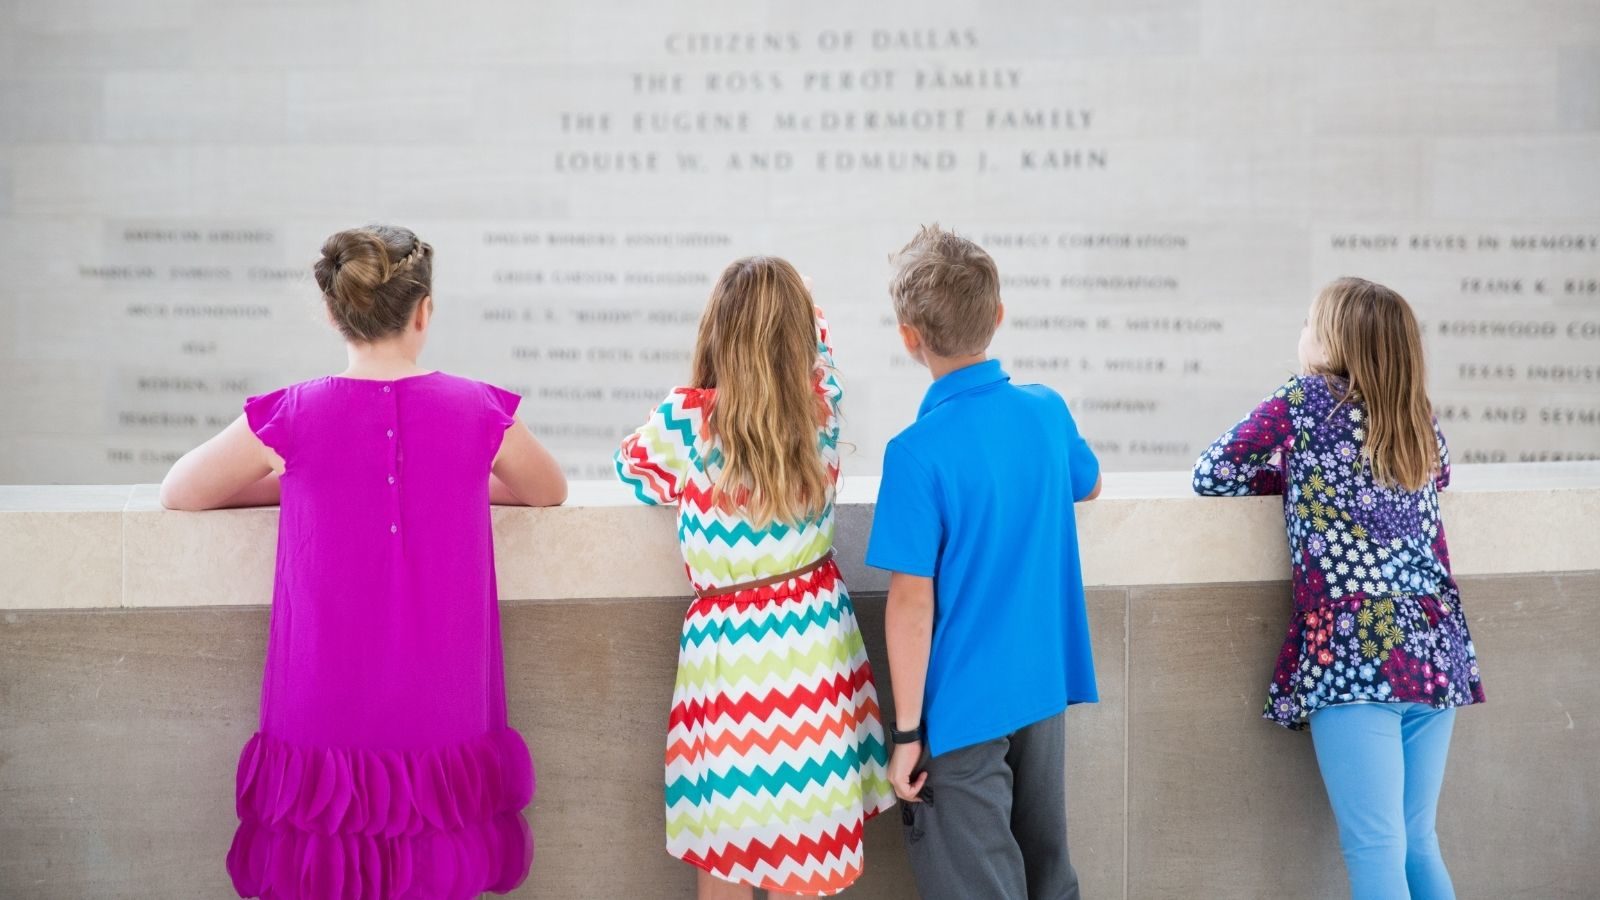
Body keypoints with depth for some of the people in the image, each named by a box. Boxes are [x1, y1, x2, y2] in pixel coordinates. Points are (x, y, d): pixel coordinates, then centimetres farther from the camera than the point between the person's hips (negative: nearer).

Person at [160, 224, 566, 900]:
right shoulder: (480, 412, -4)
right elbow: (549, 493, 17)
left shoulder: (290, 418, -7)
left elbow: (178, 494, 11)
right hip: (440, 732, 1)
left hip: (326, 722, -1)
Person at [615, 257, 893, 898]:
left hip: (728, 648, -3)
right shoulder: (822, 411, -3)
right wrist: (796, 303, 38)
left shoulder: (688, 419, -12)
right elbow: (818, 351, 21)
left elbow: (634, 466, 10)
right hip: (813, 635, 3)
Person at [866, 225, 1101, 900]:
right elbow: (1089, 485, 21)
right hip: (1045, 690, 6)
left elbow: (912, 602, -17)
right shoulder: (1048, 411, -2)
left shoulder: (919, 451, -20)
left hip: (963, 710, -6)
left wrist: (907, 732, -10)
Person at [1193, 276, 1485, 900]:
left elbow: (1212, 477, 5)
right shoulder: (1421, 422, 15)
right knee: (1416, 842, 14)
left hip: (1355, 653, -6)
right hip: (1436, 649, 6)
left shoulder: (1301, 402, 0)